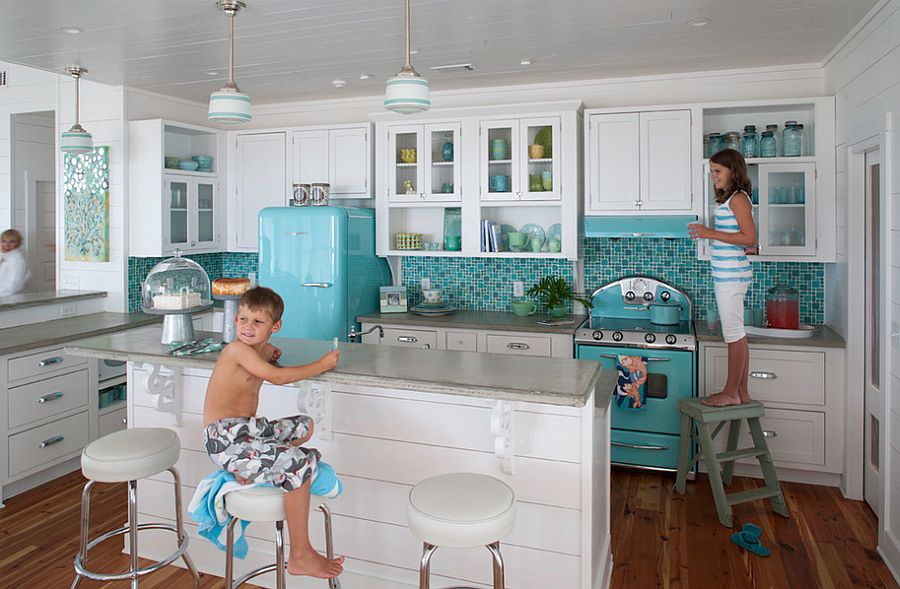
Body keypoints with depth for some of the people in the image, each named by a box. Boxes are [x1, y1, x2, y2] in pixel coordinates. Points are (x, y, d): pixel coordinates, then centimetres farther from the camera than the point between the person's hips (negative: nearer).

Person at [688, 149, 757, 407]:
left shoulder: (738, 198, -11)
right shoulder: (729, 199, 17)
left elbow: (750, 238, -19)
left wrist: (711, 233, -20)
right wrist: (708, 233, 9)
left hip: (731, 275, -10)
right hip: (727, 275, 10)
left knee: (734, 336, -3)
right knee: (737, 335, 13)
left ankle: (731, 393, 5)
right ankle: (741, 392, 21)